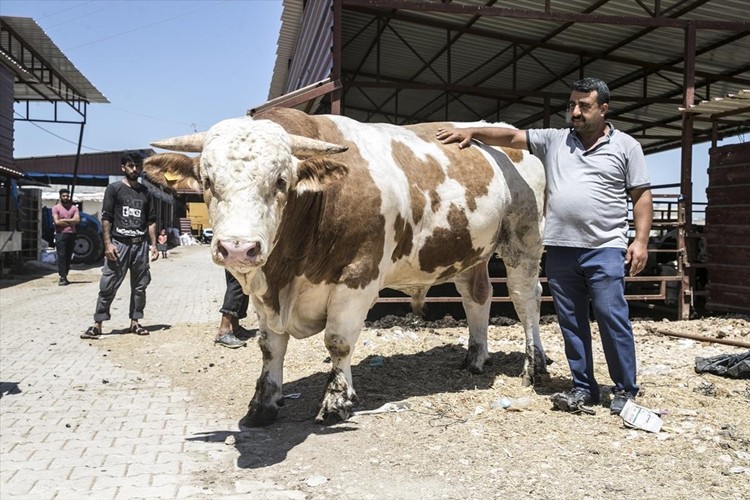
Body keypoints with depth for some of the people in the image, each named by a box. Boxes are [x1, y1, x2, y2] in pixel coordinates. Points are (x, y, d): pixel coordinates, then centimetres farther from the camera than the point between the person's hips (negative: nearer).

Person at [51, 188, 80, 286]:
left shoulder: (74, 207, 12)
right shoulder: (56, 208, 3)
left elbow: (77, 220, -3)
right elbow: (56, 222, -9)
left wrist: (64, 220, -8)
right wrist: (70, 222, -4)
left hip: (71, 234, 3)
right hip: (61, 234, -3)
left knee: (68, 257, 5)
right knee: (61, 256, -7)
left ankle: (64, 276, 12)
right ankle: (62, 277, -9)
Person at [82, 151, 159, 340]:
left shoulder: (145, 192, 13)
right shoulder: (114, 189, 3)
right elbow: (106, 218, -2)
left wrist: (153, 245, 5)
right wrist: (108, 243, -10)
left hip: (140, 244, 4)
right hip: (119, 243, -3)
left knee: (139, 286, 7)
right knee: (108, 286, -4)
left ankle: (135, 322, 16)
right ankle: (97, 324, 1)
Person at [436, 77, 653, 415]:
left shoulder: (625, 146, 6)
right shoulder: (553, 140, 13)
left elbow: (642, 196, 4)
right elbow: (511, 137, 12)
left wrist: (641, 240, -4)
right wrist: (472, 132, 0)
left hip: (605, 250, -3)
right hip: (560, 249, 3)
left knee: (613, 319, -2)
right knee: (571, 323, 8)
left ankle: (625, 390, 13)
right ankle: (584, 388, 21)